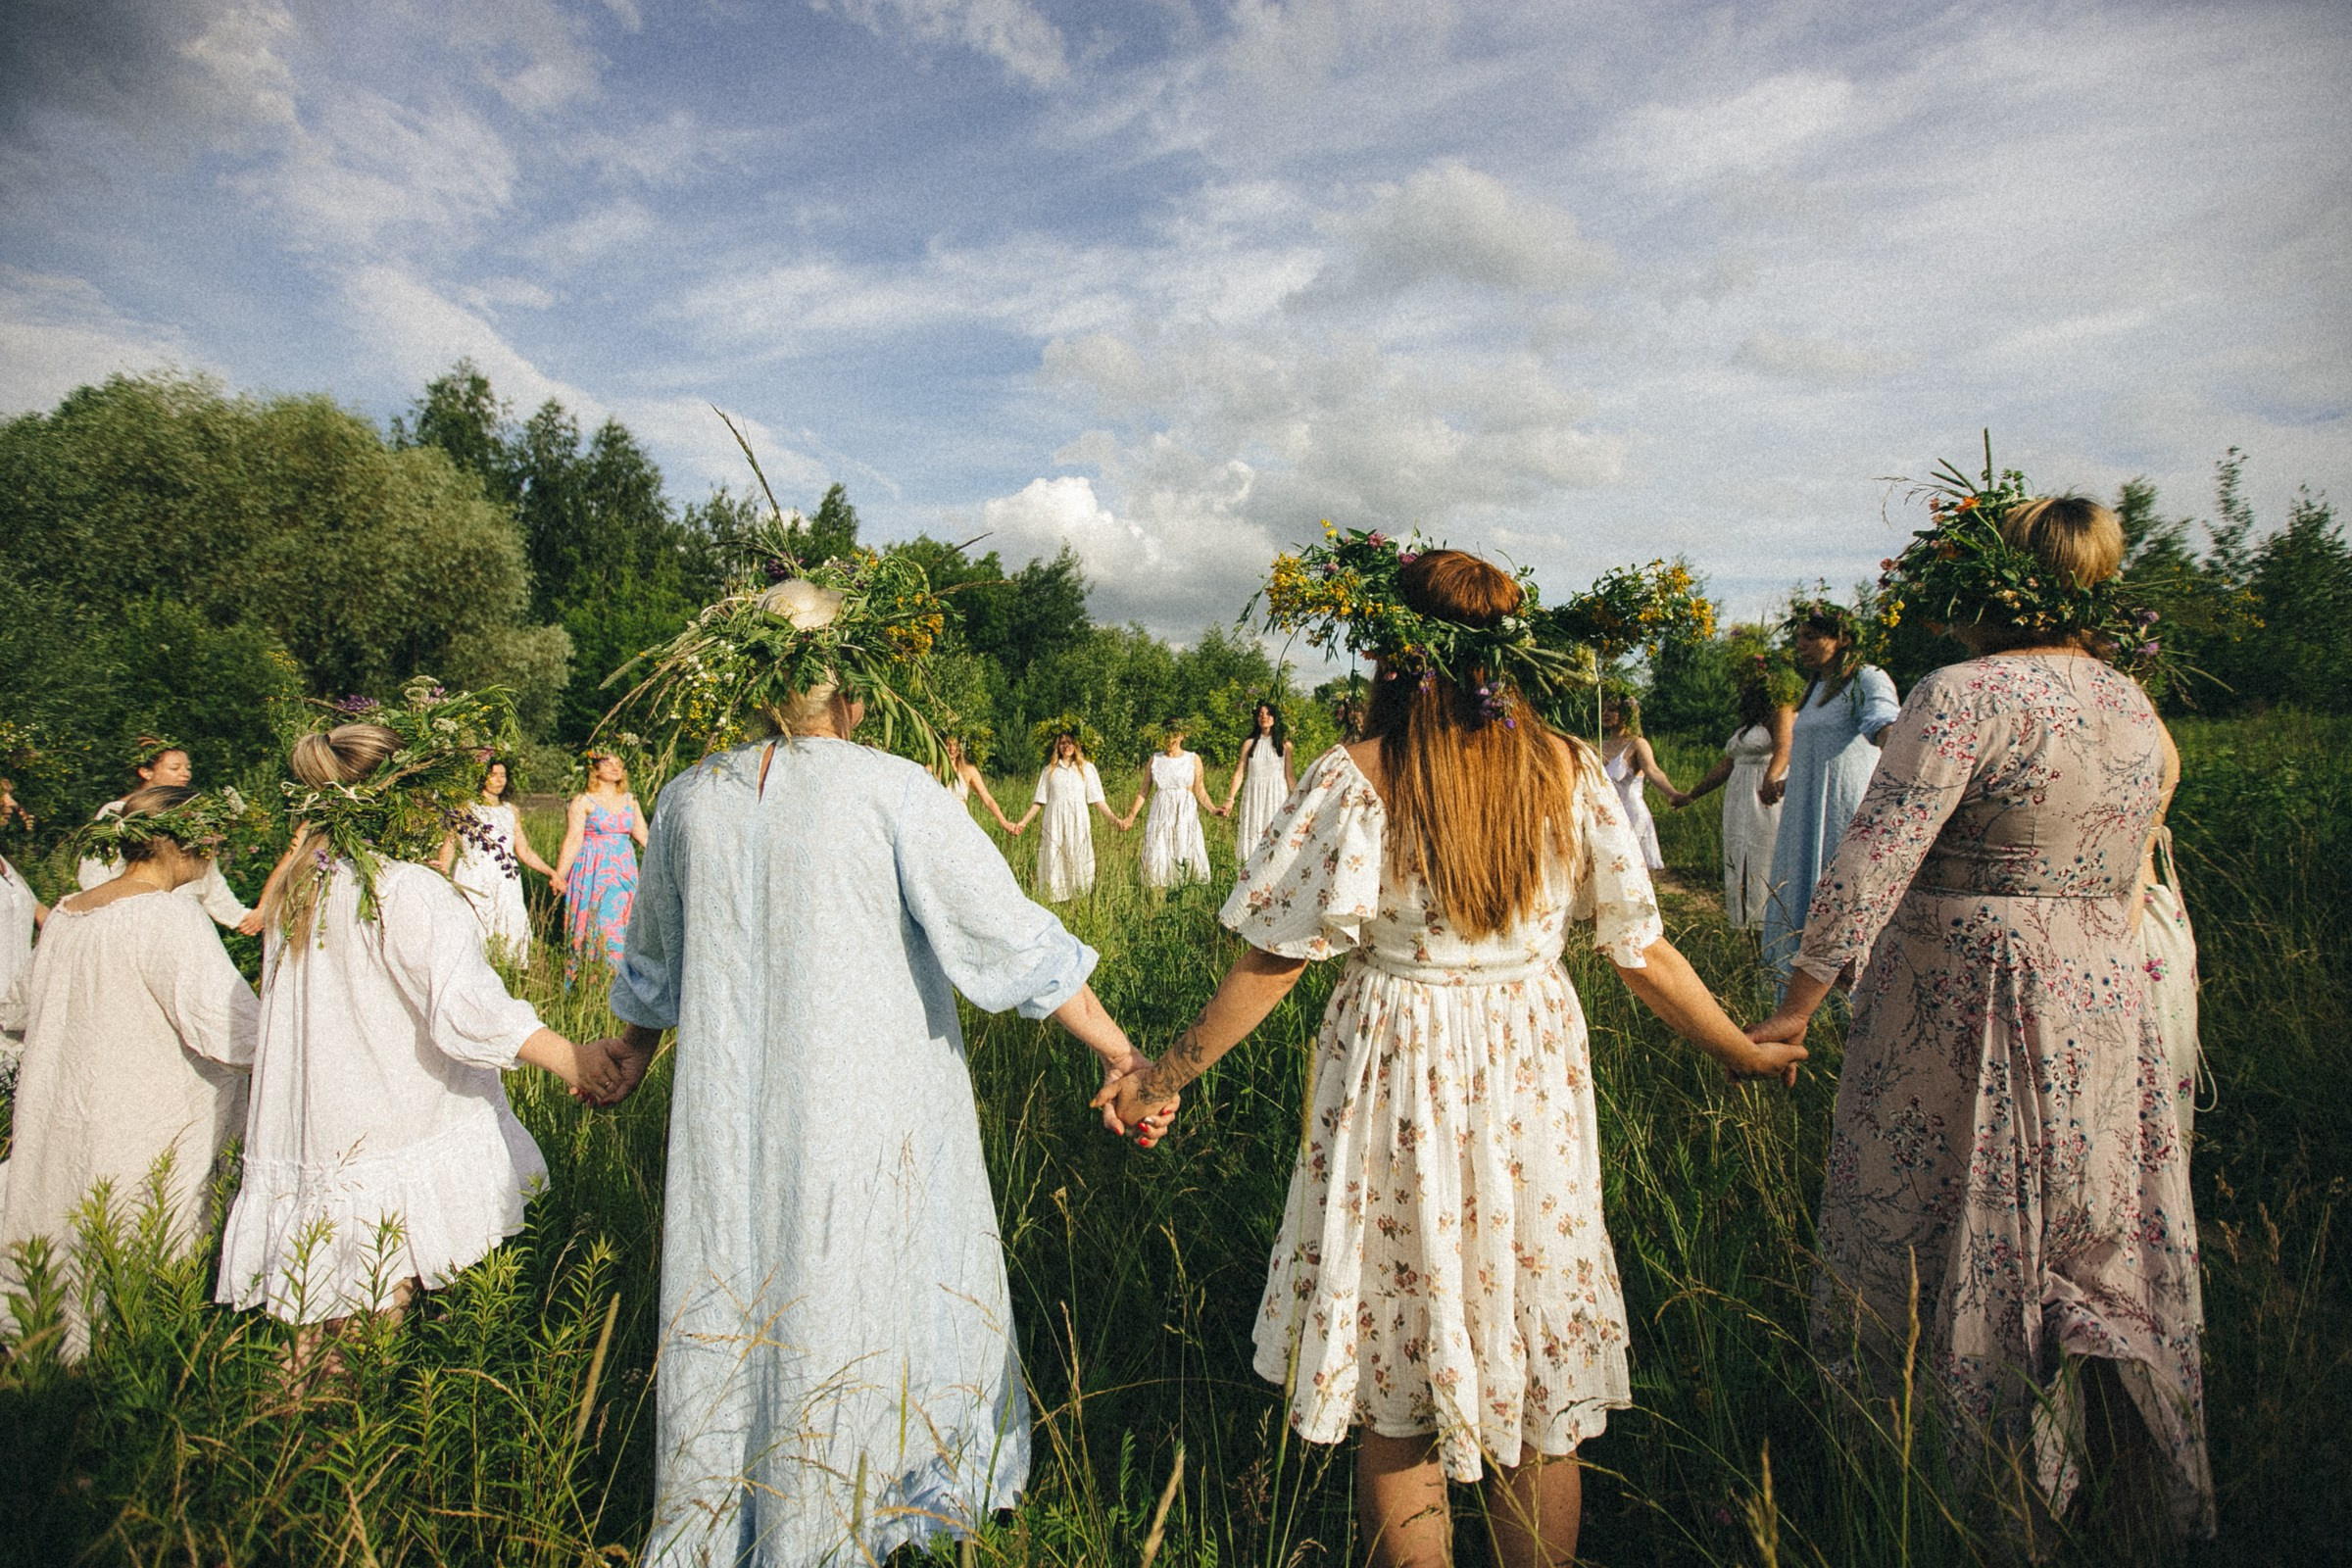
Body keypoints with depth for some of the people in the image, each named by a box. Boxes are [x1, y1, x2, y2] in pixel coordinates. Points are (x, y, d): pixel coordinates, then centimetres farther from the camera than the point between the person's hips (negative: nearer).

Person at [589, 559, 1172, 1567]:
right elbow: (1010, 937, -15)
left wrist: (630, 1049, 35)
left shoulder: (690, 799, 2)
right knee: (850, 1312, 12)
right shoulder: (893, 792, -14)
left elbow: (655, 966, 17)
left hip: (728, 1112, 5)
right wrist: (1120, 1052, -9)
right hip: (867, 1119, -4)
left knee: (728, 1311, 19)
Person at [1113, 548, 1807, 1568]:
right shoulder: (1569, 773, -5)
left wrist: (1161, 1077, -3)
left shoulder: (1356, 777, -15)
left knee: (1398, 1401, 16)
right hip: (1534, 1082, 3)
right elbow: (1643, 952, 0)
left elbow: (1275, 959, -14)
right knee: (1541, 1396, 21)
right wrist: (1744, 1052, 16)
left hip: (1395, 1080, -3)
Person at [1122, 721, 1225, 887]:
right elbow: (1144, 790, 10)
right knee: (1157, 858, -4)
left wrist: (1213, 809, -10)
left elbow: (1199, 791, 5)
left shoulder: (1193, 759, 4)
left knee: (1187, 859, -5)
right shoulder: (1154, 759, 7)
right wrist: (1131, 816, 6)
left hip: (1186, 816, -1)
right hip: (1161, 816, 1)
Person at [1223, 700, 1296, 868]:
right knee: (1253, 837, -1)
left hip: (1277, 795, -1)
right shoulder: (1249, 744, 7)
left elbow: (1290, 774, 5)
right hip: (1254, 796, 1)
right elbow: (1239, 773, 5)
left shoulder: (1284, 744, 6)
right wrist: (1230, 799, -2)